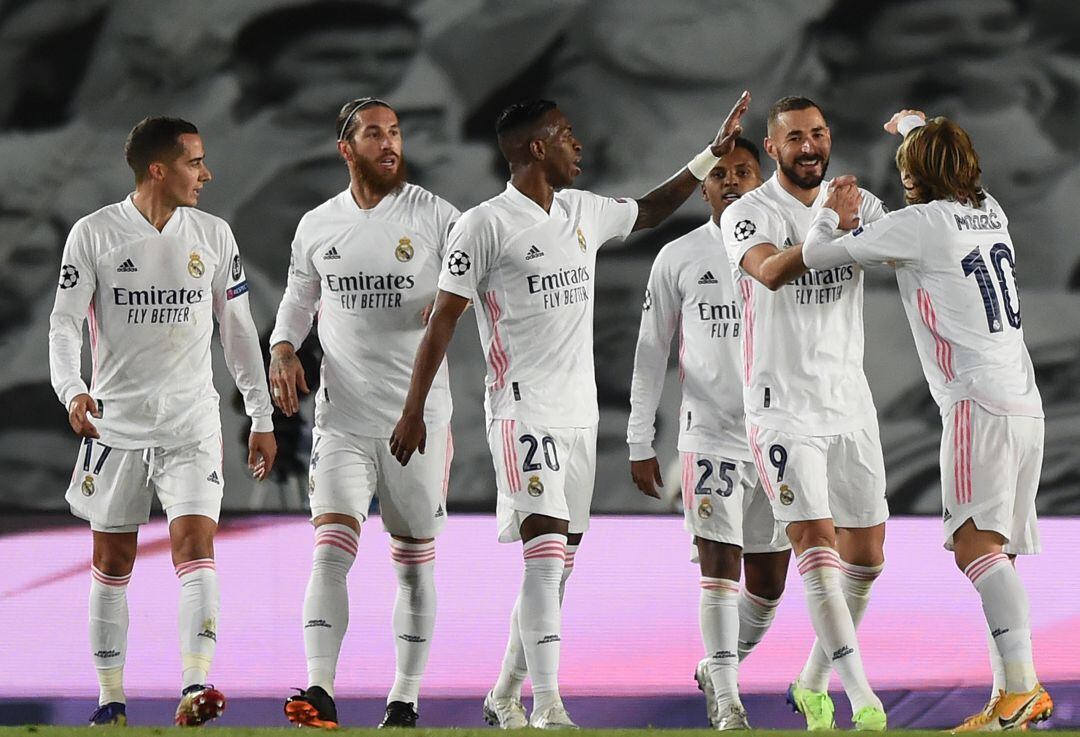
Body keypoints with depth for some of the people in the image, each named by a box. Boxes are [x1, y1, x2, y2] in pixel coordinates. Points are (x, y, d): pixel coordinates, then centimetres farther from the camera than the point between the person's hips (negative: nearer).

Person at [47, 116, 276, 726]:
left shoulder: (213, 235, 4)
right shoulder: (95, 234, -4)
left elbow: (239, 329, 10)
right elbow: (65, 322, -6)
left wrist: (262, 418, 10)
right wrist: (72, 391, -24)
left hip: (192, 423, 1)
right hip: (116, 420, -1)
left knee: (196, 544, -15)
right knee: (113, 562, 5)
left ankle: (196, 688, -23)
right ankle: (111, 702, 13)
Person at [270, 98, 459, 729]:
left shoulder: (437, 217, -1)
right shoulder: (317, 226, 8)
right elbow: (300, 296, 23)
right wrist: (284, 347, 4)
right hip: (344, 416, 1)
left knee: (415, 562, 6)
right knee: (331, 548, -14)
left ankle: (406, 701, 13)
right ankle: (321, 693, -22)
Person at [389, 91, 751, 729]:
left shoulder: (584, 212, 12)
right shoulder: (487, 225, -9)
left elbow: (650, 211, 33)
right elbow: (444, 320, -7)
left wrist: (711, 156, 28)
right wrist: (413, 411, -8)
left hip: (580, 413, 8)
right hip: (523, 411, -8)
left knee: (558, 562, 9)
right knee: (546, 546, -18)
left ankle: (505, 697, 22)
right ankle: (548, 709, -22)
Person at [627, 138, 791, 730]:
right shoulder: (678, 258, 4)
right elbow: (651, 353, 7)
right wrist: (640, 443, 3)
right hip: (709, 432, -2)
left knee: (768, 580, 7)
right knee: (719, 565, -13)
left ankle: (718, 671, 30)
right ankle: (727, 703, -15)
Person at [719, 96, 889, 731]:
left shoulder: (860, 204, 8)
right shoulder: (749, 213, -7)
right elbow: (770, 272, -27)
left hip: (850, 403, 5)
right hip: (783, 404, -5)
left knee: (865, 556, 8)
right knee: (816, 542, -16)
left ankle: (813, 684, 25)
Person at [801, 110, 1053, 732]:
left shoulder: (919, 224, -5)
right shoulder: (991, 212, 15)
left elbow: (817, 255, 0)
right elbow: (956, 172, 42)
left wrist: (831, 214, 21)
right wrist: (915, 125, 58)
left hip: (981, 403, -8)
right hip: (1026, 402, 8)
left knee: (976, 543, -15)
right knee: (993, 551, 8)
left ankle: (1021, 686, -27)